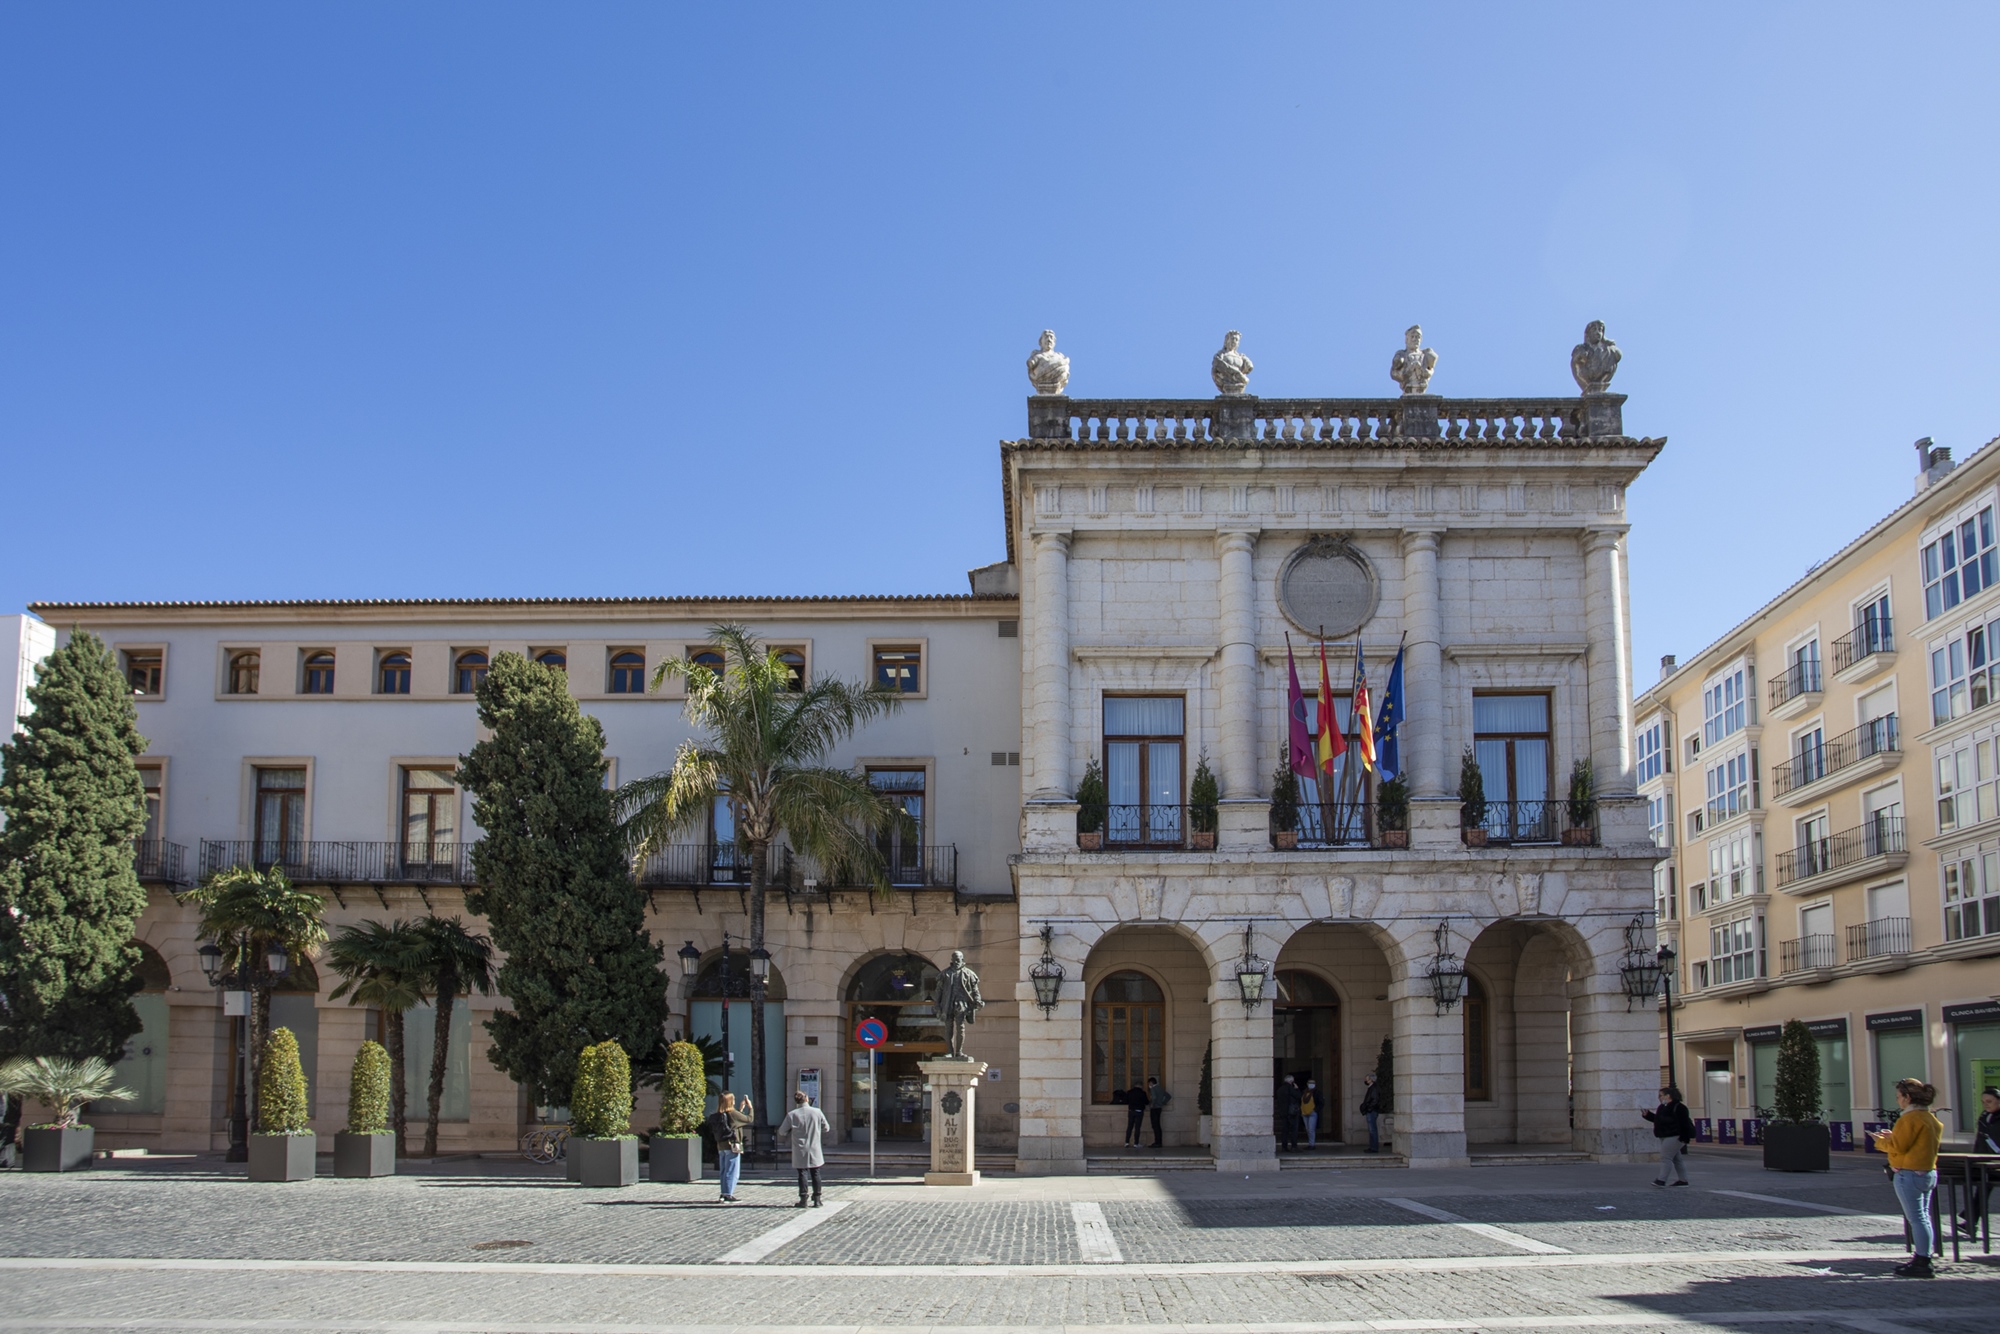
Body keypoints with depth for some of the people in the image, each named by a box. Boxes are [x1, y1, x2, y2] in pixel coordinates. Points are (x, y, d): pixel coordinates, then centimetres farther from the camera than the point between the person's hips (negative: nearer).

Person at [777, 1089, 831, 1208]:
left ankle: (803, 1200, 5)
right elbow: (826, 1128, 4)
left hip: (800, 1151, -1)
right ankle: (817, 1199, 10)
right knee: (815, 1174, 10)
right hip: (815, 1150, 1)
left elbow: (782, 1131, -1)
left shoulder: (792, 1115, -10)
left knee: (802, 1174, 6)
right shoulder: (817, 1112, -7)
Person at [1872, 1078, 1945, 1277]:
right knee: (1923, 1217, 15)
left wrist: (1880, 1141, -1)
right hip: (1929, 1173, 10)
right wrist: (1892, 1136, 14)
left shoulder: (1909, 1118, -17)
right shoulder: (1930, 1118, 13)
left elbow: (1898, 1147, -17)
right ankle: (1922, 1259, 19)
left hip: (1910, 1174, -10)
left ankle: (1922, 1264, -8)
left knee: (1917, 1219, -8)